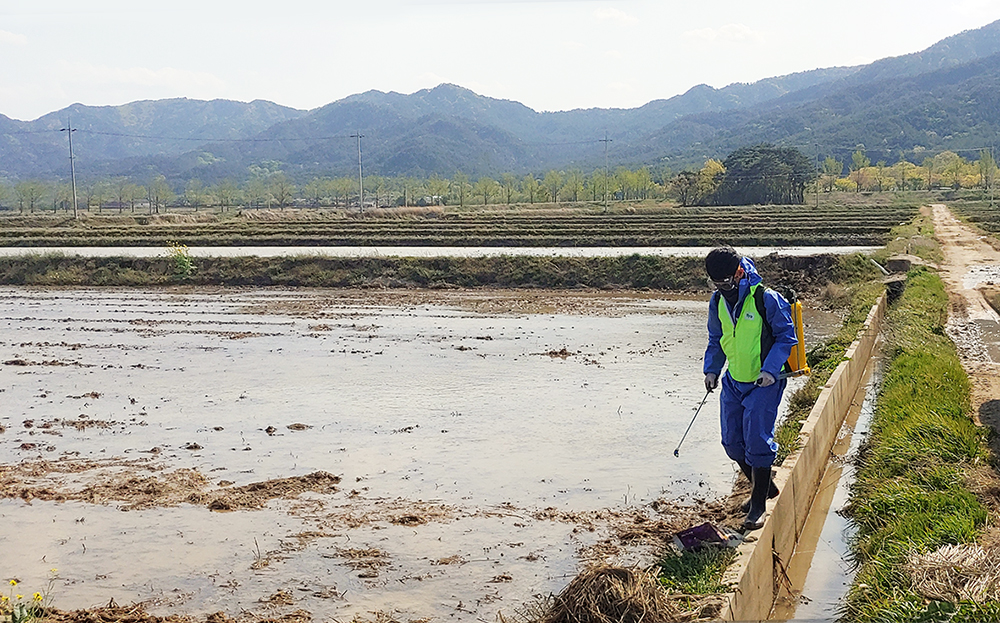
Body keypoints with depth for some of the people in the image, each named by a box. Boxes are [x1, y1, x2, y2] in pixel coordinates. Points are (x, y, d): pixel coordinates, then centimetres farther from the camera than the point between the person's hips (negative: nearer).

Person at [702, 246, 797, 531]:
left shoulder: (766, 299, -17)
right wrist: (711, 369, 3)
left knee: (757, 441, -10)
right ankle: (765, 487, 29)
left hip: (764, 382, -6)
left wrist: (771, 369, -21)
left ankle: (758, 505, 3)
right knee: (732, 442, 7)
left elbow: (786, 336, -11)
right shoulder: (718, 301, 2)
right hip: (733, 381, 6)